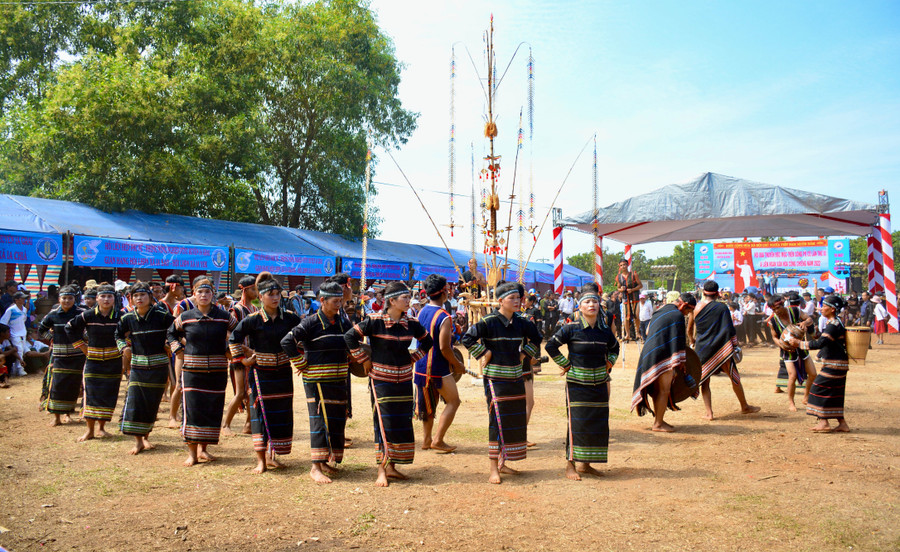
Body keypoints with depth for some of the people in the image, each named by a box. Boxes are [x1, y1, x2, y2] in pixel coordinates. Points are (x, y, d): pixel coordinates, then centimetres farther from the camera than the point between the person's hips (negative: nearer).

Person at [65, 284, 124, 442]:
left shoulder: (119, 316, -8)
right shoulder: (88, 315, -8)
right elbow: (70, 328, 8)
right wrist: (83, 347, 4)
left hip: (113, 362, 0)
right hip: (93, 360, 0)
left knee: (109, 395, 5)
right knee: (91, 394, -2)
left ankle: (101, 427, 18)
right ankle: (90, 430, 6)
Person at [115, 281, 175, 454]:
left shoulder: (162, 316, -8)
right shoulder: (127, 318, 1)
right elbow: (118, 335, 18)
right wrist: (124, 347, 1)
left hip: (158, 366, -1)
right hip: (137, 366, 2)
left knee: (152, 403, 6)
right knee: (134, 402, -6)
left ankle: (146, 436, 23)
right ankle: (138, 441, 1)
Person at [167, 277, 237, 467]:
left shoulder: (224, 316, 1)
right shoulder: (185, 317, 2)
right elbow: (171, 334, 19)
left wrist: (229, 350, 3)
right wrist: (178, 351, 6)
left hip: (217, 371, 1)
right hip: (192, 370, -1)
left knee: (213, 409, 5)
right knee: (192, 409, -4)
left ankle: (203, 448, 20)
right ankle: (192, 452, 5)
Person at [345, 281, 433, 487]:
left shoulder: (411, 324, 1)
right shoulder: (375, 321, -13)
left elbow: (427, 341, 17)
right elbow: (349, 337, -9)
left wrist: (413, 358, 8)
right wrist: (364, 360, -6)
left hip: (404, 379, 5)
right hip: (381, 379, -5)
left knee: (402, 424, 9)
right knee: (384, 424, -5)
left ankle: (391, 466, 22)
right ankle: (381, 470, 6)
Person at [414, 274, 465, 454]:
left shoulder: (421, 312, 5)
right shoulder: (444, 318, -20)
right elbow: (444, 348, -22)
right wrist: (457, 365, -8)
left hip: (422, 365, 8)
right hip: (438, 368, -8)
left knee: (429, 402, 18)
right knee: (453, 401, 5)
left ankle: (426, 440, 23)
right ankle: (438, 440, 4)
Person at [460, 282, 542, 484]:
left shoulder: (520, 322, 6)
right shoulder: (489, 322, -12)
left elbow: (536, 339, 22)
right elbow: (467, 339, -15)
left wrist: (524, 353, 10)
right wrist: (485, 353, -13)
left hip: (516, 377, 6)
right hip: (496, 378, -6)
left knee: (516, 420, 10)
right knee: (498, 421, -8)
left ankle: (502, 463, 24)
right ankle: (494, 469, 0)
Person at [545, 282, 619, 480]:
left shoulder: (605, 330, 5)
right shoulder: (571, 329, -9)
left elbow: (614, 347, 25)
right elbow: (551, 346, -5)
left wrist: (609, 363, 12)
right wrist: (565, 364, -5)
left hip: (599, 384, 5)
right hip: (577, 384, -5)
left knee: (598, 424, 8)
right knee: (576, 423, -6)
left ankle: (585, 464, 21)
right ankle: (570, 465, 4)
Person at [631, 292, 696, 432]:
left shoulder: (660, 311, 16)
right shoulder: (677, 315, -11)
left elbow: (648, 331, 23)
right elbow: (679, 341, -13)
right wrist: (681, 362, -6)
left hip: (649, 354, 9)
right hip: (663, 356, -9)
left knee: (658, 390, 15)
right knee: (664, 390, -1)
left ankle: (658, 420, 22)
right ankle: (658, 424, 3)